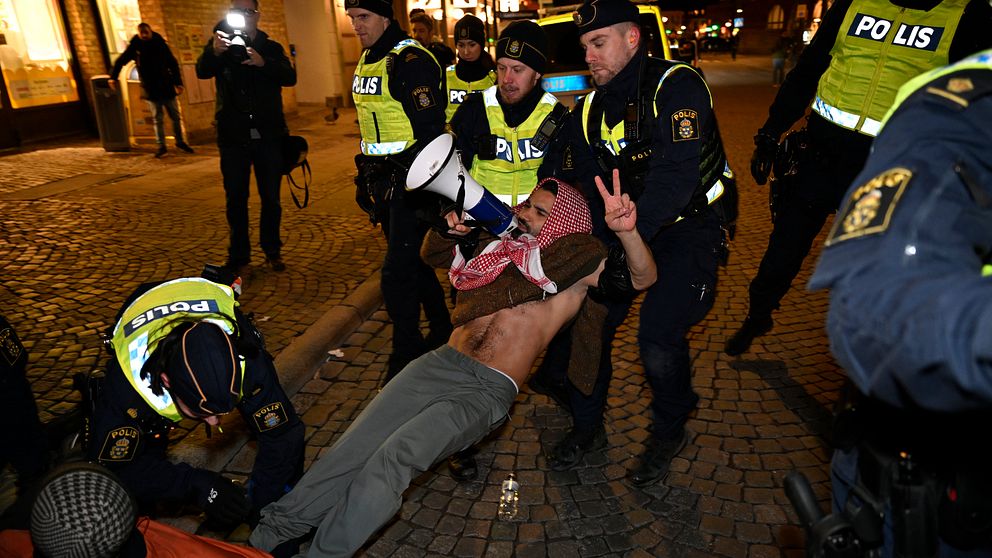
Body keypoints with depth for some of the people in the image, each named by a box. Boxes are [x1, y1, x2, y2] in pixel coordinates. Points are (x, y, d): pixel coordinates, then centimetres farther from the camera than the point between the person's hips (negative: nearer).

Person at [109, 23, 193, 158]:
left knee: (175, 116, 7)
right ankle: (161, 146, 7)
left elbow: (173, 64, 1)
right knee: (158, 119, 1)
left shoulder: (160, 44, 0)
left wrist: (178, 82, -6)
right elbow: (120, 61, 8)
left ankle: (180, 141, 21)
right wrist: (113, 77, 4)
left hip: (167, 87, 1)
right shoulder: (135, 46, -1)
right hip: (151, 90, -1)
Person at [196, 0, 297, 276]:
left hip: (269, 136, 1)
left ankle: (272, 251, 20)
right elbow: (202, 72, -13)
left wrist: (263, 63, -29)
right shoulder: (221, 45, 6)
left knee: (271, 198, 5)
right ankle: (239, 258, 12)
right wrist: (214, 51, -35)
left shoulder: (271, 47, 8)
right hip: (234, 137, 0)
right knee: (236, 199, 2)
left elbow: (290, 77, -10)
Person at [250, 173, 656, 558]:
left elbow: (642, 277, -12)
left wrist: (626, 230, -32)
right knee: (351, 451, -8)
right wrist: (447, 226, 4)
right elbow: (432, 253, 26)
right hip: (441, 364, 5)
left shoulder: (574, 265, 2)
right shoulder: (498, 248, 16)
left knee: (393, 458, -25)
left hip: (489, 390, -5)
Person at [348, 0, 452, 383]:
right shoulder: (366, 61, 14)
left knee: (397, 272, -8)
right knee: (412, 260, 17)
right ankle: (441, 333, 33)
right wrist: (365, 178, 21)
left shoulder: (410, 61, -14)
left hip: (410, 179, -9)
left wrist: (424, 191, -21)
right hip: (384, 178, 9)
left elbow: (430, 130, -19)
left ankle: (406, 354, 8)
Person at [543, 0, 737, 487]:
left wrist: (623, 242, -37)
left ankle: (669, 433, 10)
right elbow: (588, 191, 3)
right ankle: (587, 426, 17)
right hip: (633, 224, 6)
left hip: (693, 223, -6)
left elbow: (677, 177, -30)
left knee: (659, 337, -21)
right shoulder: (589, 110, 4)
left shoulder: (676, 85, -18)